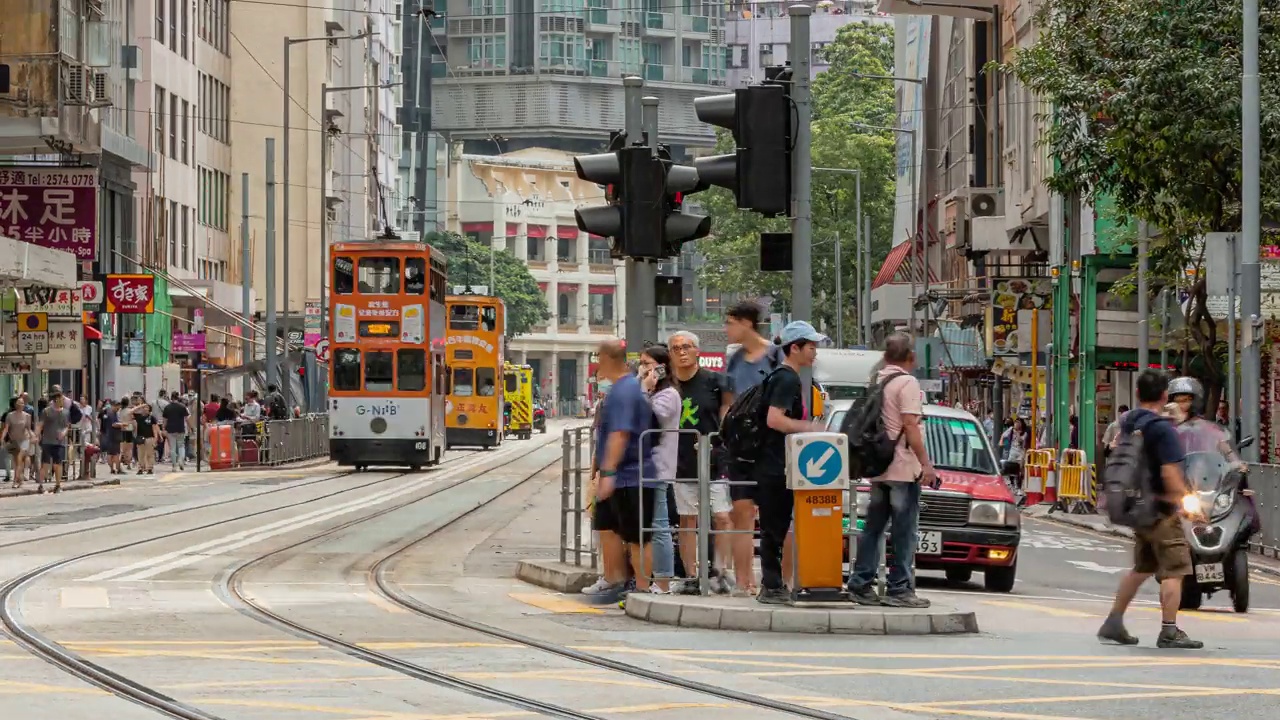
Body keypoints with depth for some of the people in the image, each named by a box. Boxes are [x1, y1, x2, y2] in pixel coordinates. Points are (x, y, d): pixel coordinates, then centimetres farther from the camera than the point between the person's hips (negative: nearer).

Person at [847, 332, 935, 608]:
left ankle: (860, 585, 11)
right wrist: (926, 464, -17)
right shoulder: (907, 383, -11)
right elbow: (910, 426, -17)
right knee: (904, 531, -4)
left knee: (873, 527, 12)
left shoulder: (876, 382, 13)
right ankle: (900, 589, -5)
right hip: (903, 468, -8)